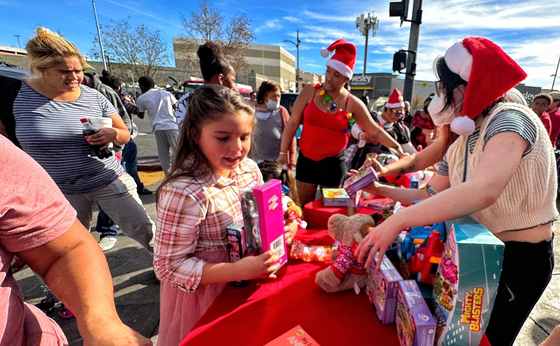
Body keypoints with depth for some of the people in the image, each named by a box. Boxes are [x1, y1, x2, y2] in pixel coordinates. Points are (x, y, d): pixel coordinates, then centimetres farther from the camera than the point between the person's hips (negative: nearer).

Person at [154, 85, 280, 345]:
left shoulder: (249, 169, -10)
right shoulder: (184, 193, -30)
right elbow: (169, 267, -23)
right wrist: (239, 270, -31)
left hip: (247, 283, 6)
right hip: (205, 296, -5)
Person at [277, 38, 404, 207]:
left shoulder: (353, 103, -6)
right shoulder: (309, 91, -5)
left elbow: (374, 130, 1)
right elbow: (293, 123, -4)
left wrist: (398, 148, -2)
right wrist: (283, 152, -4)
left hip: (334, 162, 0)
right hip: (306, 159, 1)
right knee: (304, 207, 14)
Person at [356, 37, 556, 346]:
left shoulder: (509, 120, -24)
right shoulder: (459, 146, 1)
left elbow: (484, 190, -42)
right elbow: (431, 195, 7)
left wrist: (397, 221, -45)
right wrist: (381, 190, 1)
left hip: (519, 259, -7)